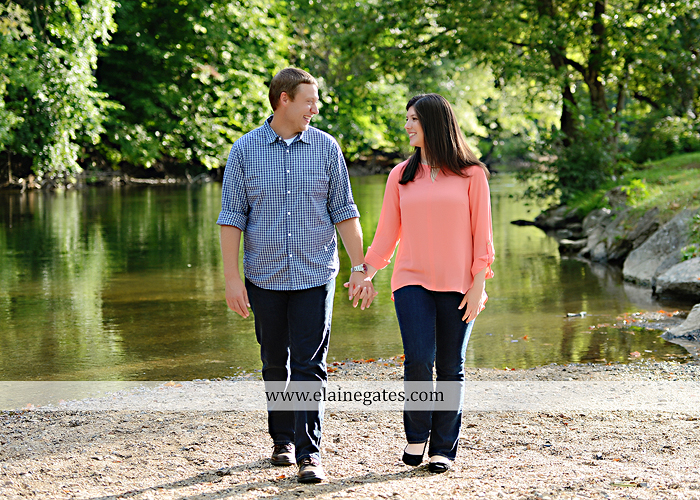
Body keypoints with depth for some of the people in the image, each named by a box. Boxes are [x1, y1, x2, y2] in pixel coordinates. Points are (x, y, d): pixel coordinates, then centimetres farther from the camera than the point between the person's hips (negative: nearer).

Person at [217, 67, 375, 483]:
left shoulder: (326, 148, 3)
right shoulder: (245, 151, 0)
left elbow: (344, 212, 5)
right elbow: (231, 217, 0)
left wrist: (360, 268, 1)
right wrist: (232, 277, -5)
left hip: (315, 276, -1)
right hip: (265, 277, 1)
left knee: (309, 366, -6)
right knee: (275, 364, 12)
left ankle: (309, 453, -5)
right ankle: (282, 439, 28)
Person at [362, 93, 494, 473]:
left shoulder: (470, 174, 2)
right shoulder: (401, 175, 9)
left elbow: (481, 233, 1)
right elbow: (387, 233, 11)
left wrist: (478, 285, -6)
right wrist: (365, 274, 3)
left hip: (457, 285, -1)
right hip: (412, 282, 1)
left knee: (451, 369, 2)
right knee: (418, 360, -14)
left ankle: (444, 448, 13)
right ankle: (416, 435, 7)